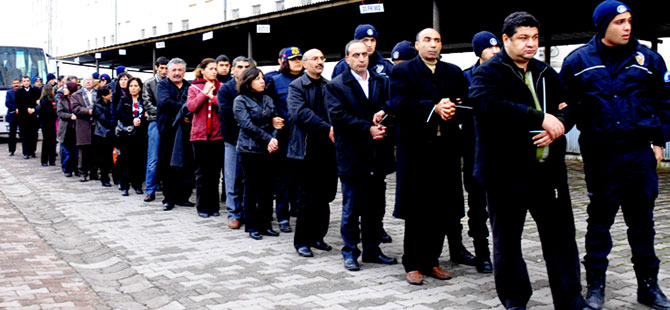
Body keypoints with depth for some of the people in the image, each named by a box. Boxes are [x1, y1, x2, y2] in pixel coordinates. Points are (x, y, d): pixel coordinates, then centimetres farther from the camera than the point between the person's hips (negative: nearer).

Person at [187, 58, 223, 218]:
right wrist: (204, 92, -7)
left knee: (215, 172, 6)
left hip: (217, 134, 1)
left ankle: (213, 206, 14)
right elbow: (191, 107, -8)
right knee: (201, 173, 3)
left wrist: (212, 96, -12)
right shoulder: (194, 88, 7)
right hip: (199, 134, -1)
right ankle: (202, 207, 10)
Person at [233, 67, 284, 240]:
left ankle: (265, 224, 14)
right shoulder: (240, 101, -2)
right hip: (250, 150, -5)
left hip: (268, 150, 5)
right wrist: (268, 139, -16)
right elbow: (247, 125, -12)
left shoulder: (267, 99, 14)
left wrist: (274, 139, -11)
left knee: (267, 188, 5)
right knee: (251, 188, 2)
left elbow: (276, 121, 8)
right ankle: (252, 226, 10)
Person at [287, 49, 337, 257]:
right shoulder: (296, 86, -1)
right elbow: (301, 113, -15)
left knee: (324, 197, 9)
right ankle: (302, 241, 11)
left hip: (328, 147, 4)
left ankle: (317, 236, 22)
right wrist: (327, 129, -23)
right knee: (306, 197, 1)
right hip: (307, 148, -4)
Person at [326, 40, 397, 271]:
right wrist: (368, 129, -17)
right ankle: (350, 252, 15)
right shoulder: (336, 86, -2)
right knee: (351, 209, 4)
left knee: (375, 207, 11)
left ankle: (372, 250, 23)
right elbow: (338, 116, -13)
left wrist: (382, 114, -17)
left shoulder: (382, 82, 12)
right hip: (352, 156, -4)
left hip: (378, 157, 4)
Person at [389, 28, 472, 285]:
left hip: (446, 148, 4)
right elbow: (399, 105, -12)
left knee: (441, 210, 6)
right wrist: (434, 108, -20)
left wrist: (452, 108, -14)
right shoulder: (402, 71, 2)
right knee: (416, 211, 1)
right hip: (416, 148, -4)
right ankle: (413, 264, 11)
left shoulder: (453, 72, 15)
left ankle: (431, 261, 18)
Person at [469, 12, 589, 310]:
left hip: (546, 171, 5)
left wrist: (559, 124, -6)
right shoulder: (489, 73, -6)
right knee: (507, 240, 8)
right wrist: (540, 118, -27)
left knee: (561, 236, 7)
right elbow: (489, 105, -26)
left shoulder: (546, 73, 15)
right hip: (505, 173, -5)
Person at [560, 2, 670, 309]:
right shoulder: (578, 61, 1)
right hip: (600, 155, -1)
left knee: (642, 221, 10)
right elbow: (565, 101, 10)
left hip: (639, 154, 1)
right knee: (599, 221, 8)